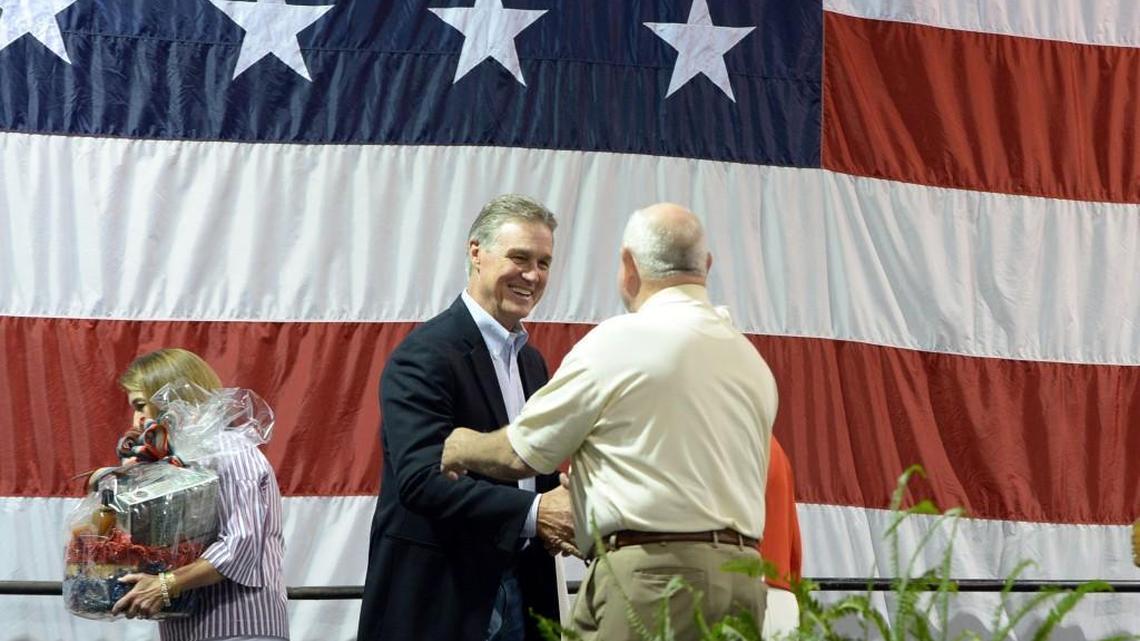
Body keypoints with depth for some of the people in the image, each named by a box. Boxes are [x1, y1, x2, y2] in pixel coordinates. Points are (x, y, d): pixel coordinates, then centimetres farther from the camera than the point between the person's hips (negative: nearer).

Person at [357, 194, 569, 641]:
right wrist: (532, 513, -28)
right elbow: (422, 479, -23)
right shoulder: (425, 355, -14)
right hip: (439, 601, -7)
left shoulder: (532, 361, 13)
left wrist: (563, 510, -6)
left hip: (519, 593, 8)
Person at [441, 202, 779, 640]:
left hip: (651, 575, -7)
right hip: (743, 581, 7)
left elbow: (520, 455, 1)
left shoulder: (619, 341, -6)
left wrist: (463, 446, 22)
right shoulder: (752, 361, 13)